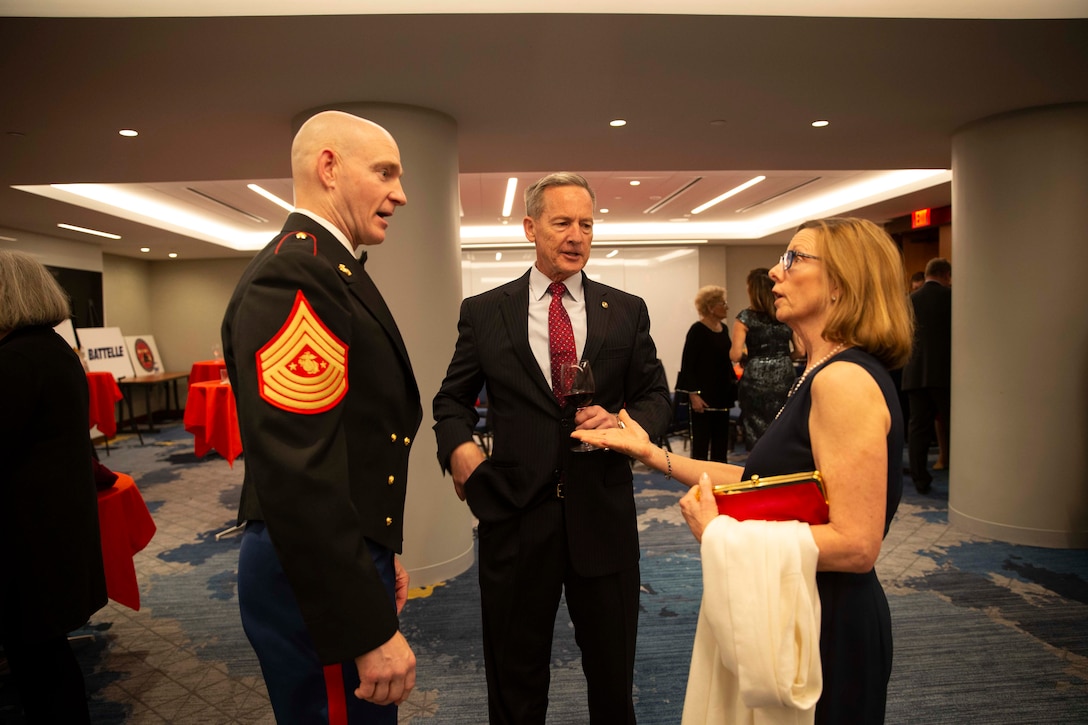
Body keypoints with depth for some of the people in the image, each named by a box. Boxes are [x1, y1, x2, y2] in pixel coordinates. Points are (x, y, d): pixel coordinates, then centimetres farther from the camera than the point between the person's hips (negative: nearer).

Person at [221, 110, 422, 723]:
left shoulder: (333, 272, 12)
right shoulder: (292, 276, -21)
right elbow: (298, 476, -28)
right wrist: (372, 632, -24)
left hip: (349, 561, 10)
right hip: (318, 583, -10)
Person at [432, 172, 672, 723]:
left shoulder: (627, 312, 4)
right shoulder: (483, 312, 1)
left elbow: (655, 397, 7)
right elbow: (452, 399, 8)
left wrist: (625, 422, -15)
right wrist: (458, 446, -12)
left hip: (602, 517, 1)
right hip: (515, 517, 0)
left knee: (612, 678, 19)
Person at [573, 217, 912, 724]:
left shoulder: (845, 380, -23)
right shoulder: (820, 376, 8)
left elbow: (856, 544, -27)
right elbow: (764, 481, 7)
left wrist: (722, 532, -21)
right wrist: (653, 455, 5)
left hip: (828, 629, -9)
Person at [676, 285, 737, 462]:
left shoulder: (723, 329, 11)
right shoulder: (697, 330, -12)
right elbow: (687, 365, -14)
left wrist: (734, 382, 15)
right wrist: (693, 394, -19)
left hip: (722, 394, 8)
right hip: (704, 395, -8)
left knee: (721, 440, 13)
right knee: (701, 440, -2)